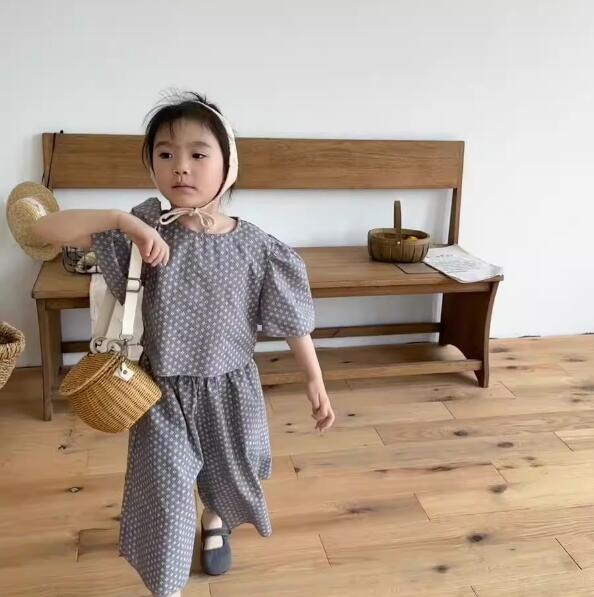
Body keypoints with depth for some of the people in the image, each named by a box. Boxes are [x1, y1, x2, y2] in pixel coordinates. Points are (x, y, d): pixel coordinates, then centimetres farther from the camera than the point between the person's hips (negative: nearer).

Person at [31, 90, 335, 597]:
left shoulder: (256, 247, -16)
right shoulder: (145, 230, -15)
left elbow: (293, 321, -6)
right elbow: (45, 228, -18)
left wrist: (316, 383, -1)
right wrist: (124, 220, -30)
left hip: (229, 389, 2)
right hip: (163, 394, -1)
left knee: (227, 476, 27)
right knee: (163, 496, 6)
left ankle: (215, 523, 63)